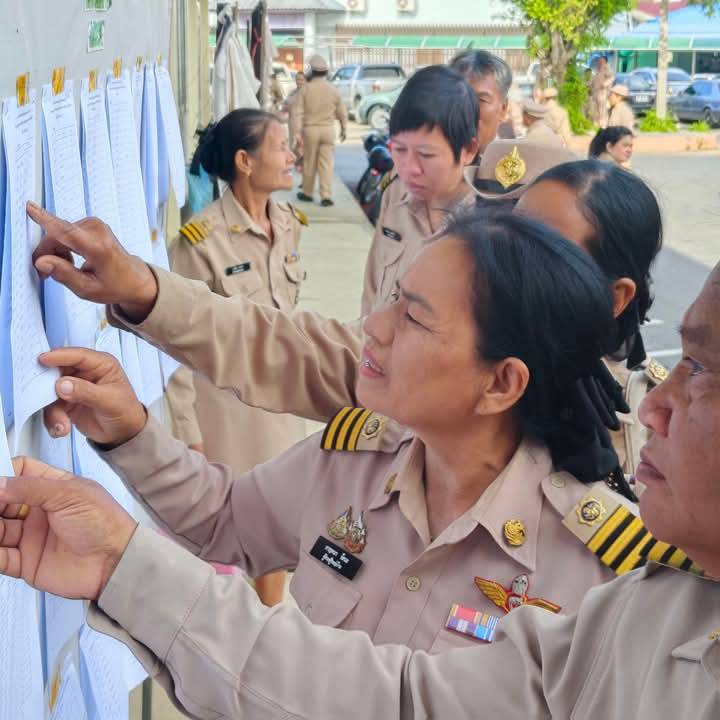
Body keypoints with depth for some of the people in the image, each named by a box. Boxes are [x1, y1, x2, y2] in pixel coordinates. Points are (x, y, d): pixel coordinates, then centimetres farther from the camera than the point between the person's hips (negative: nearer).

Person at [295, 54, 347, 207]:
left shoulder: (306, 89, -5)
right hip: (328, 129, 1)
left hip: (310, 129, -1)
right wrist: (344, 129, 21)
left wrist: (298, 133, -8)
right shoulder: (333, 90, 0)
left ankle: (307, 193, 23)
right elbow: (342, 113, 7)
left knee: (309, 163, 11)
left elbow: (298, 113, -9)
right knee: (326, 164, 1)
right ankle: (326, 196, -5)